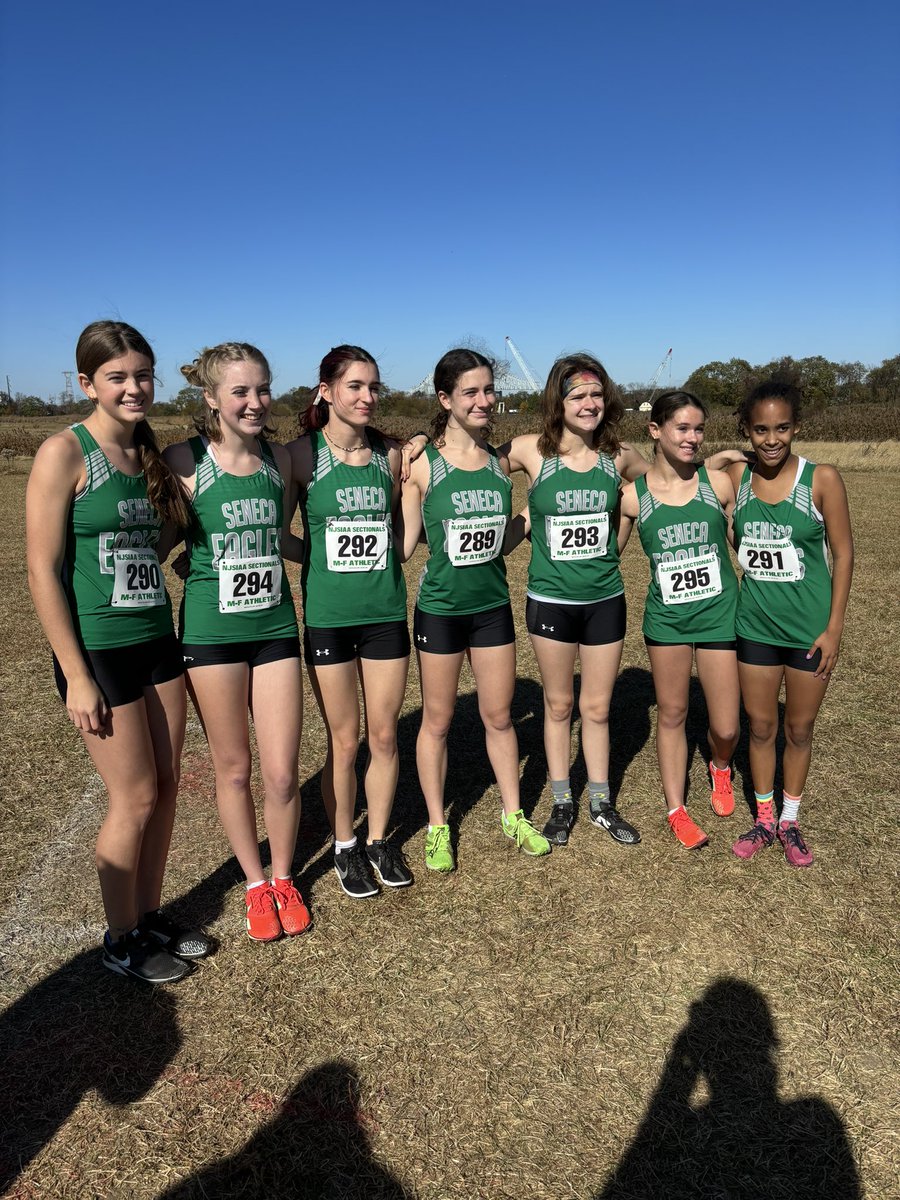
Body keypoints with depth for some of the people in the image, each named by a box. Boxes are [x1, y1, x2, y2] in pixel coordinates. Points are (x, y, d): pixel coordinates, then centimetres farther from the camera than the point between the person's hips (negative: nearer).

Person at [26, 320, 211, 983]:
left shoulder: (152, 454, 8)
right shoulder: (65, 452, -11)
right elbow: (42, 569, -13)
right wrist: (76, 676, -15)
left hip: (158, 642, 6)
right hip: (98, 649, -6)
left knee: (166, 787, 12)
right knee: (135, 797, 2)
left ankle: (151, 916, 32)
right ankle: (122, 940, 25)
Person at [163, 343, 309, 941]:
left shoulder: (279, 457, 4)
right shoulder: (185, 460, -8)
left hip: (275, 626, 3)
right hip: (211, 631, -2)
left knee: (282, 773, 4)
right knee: (234, 768, 12)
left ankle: (284, 879, 31)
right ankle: (255, 885, 34)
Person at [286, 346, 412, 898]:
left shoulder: (391, 454, 3)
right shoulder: (303, 454, -6)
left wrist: (390, 576, 5)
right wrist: (324, 561, -5)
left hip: (385, 610, 3)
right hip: (327, 615, -3)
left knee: (385, 735, 10)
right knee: (345, 739, 7)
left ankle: (380, 840, 30)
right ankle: (346, 847, 28)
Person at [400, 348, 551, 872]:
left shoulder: (501, 462, 2)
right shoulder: (423, 464, -11)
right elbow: (405, 543, -9)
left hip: (493, 606, 4)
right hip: (440, 608, -3)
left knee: (499, 717, 15)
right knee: (437, 721, 11)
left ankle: (513, 814, 35)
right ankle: (437, 827, 29)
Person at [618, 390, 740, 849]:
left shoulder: (718, 483, -5)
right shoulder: (632, 495, -6)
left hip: (719, 613, 0)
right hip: (665, 618, 0)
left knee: (725, 728, 4)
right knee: (671, 715, 12)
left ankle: (720, 767, 40)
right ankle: (676, 809, 30)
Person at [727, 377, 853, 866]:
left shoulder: (821, 479, -12)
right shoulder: (736, 478, -5)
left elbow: (843, 553, -7)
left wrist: (833, 628, -8)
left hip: (809, 628, -2)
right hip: (755, 625, 2)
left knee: (799, 728, 13)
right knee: (760, 725, 13)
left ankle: (789, 822, 33)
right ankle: (764, 820, 31)